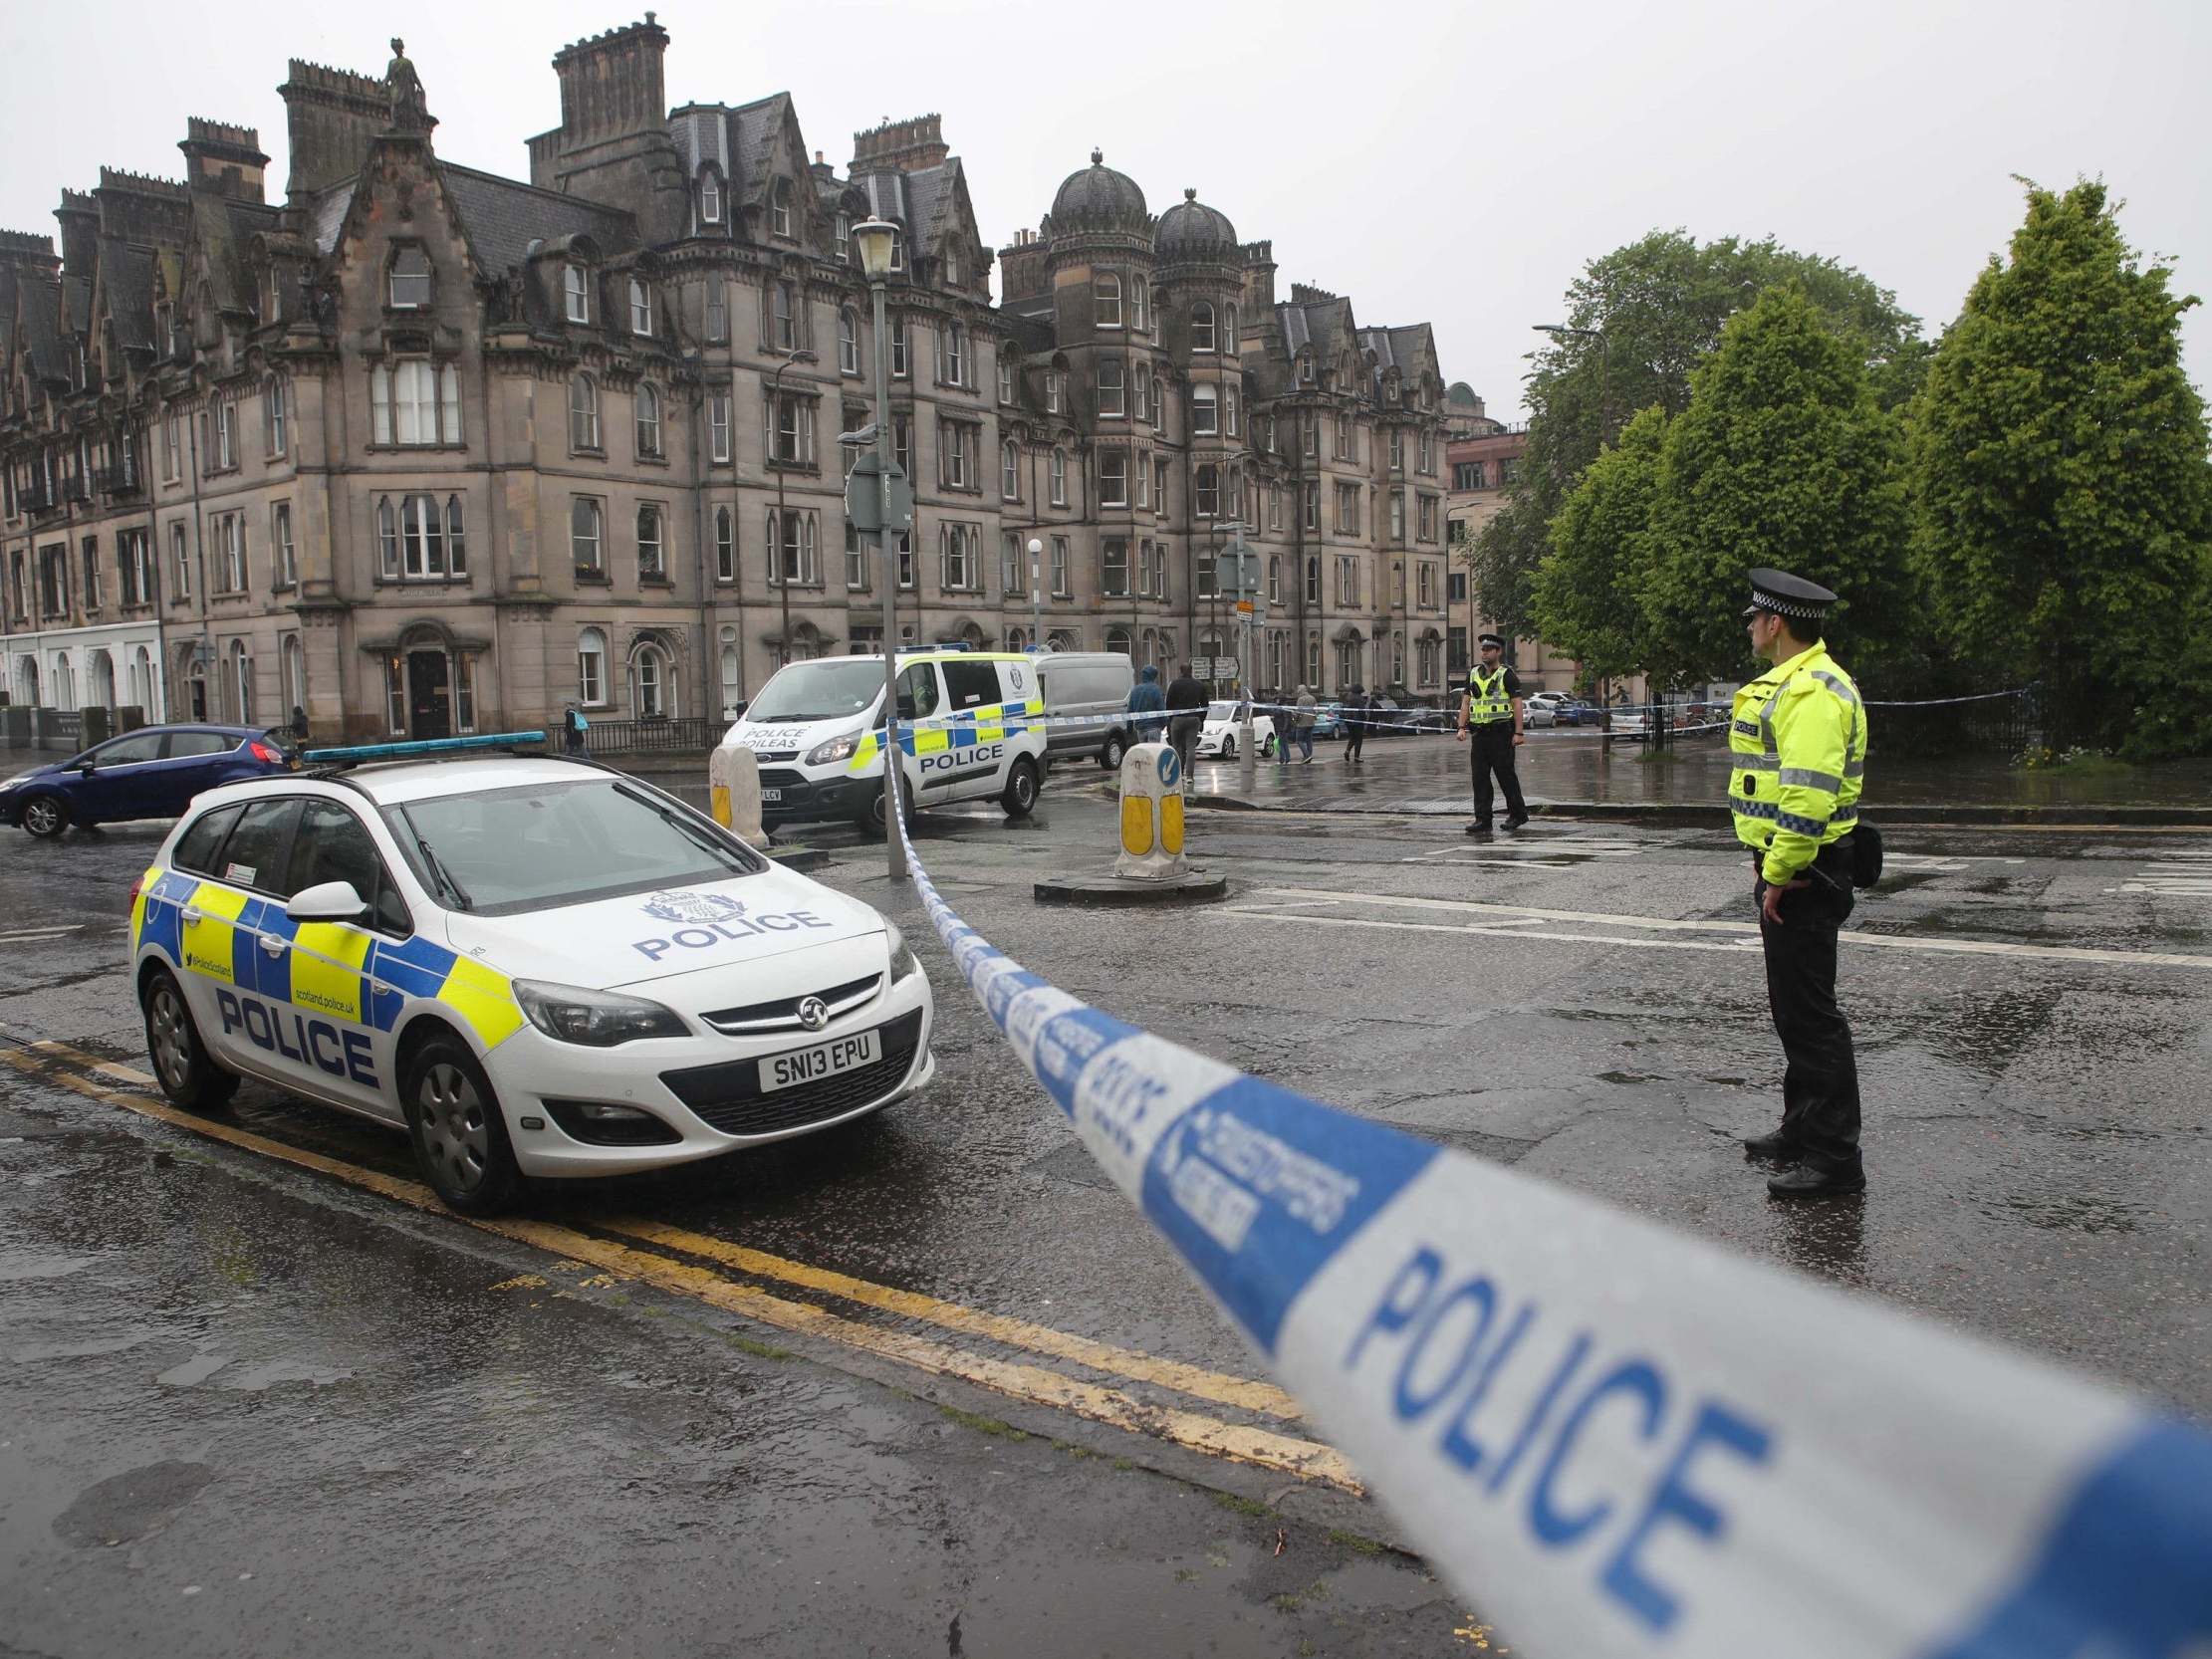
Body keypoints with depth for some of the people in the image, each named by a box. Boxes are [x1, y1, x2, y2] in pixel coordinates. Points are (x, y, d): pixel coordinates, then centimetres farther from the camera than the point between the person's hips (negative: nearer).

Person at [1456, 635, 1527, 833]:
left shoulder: (1507, 675, -4)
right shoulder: (1473, 673, 13)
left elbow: (1517, 704, -8)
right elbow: (1466, 701, 13)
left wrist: (1518, 733, -14)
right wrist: (1462, 727, 2)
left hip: (1501, 734, -6)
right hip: (1480, 733, 6)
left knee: (1505, 775, 1)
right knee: (1480, 777, 1)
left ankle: (1518, 813, 17)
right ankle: (1482, 820, 2)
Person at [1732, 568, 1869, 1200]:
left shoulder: (1813, 691, -20)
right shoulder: (1793, 684, 16)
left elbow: (1808, 797, -28)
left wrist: (1779, 875, -21)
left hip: (1801, 875, -11)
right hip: (1787, 868, 11)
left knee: (1810, 1013, -5)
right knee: (1793, 1007, 19)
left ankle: (1834, 1159, 2)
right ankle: (1804, 1131, 31)